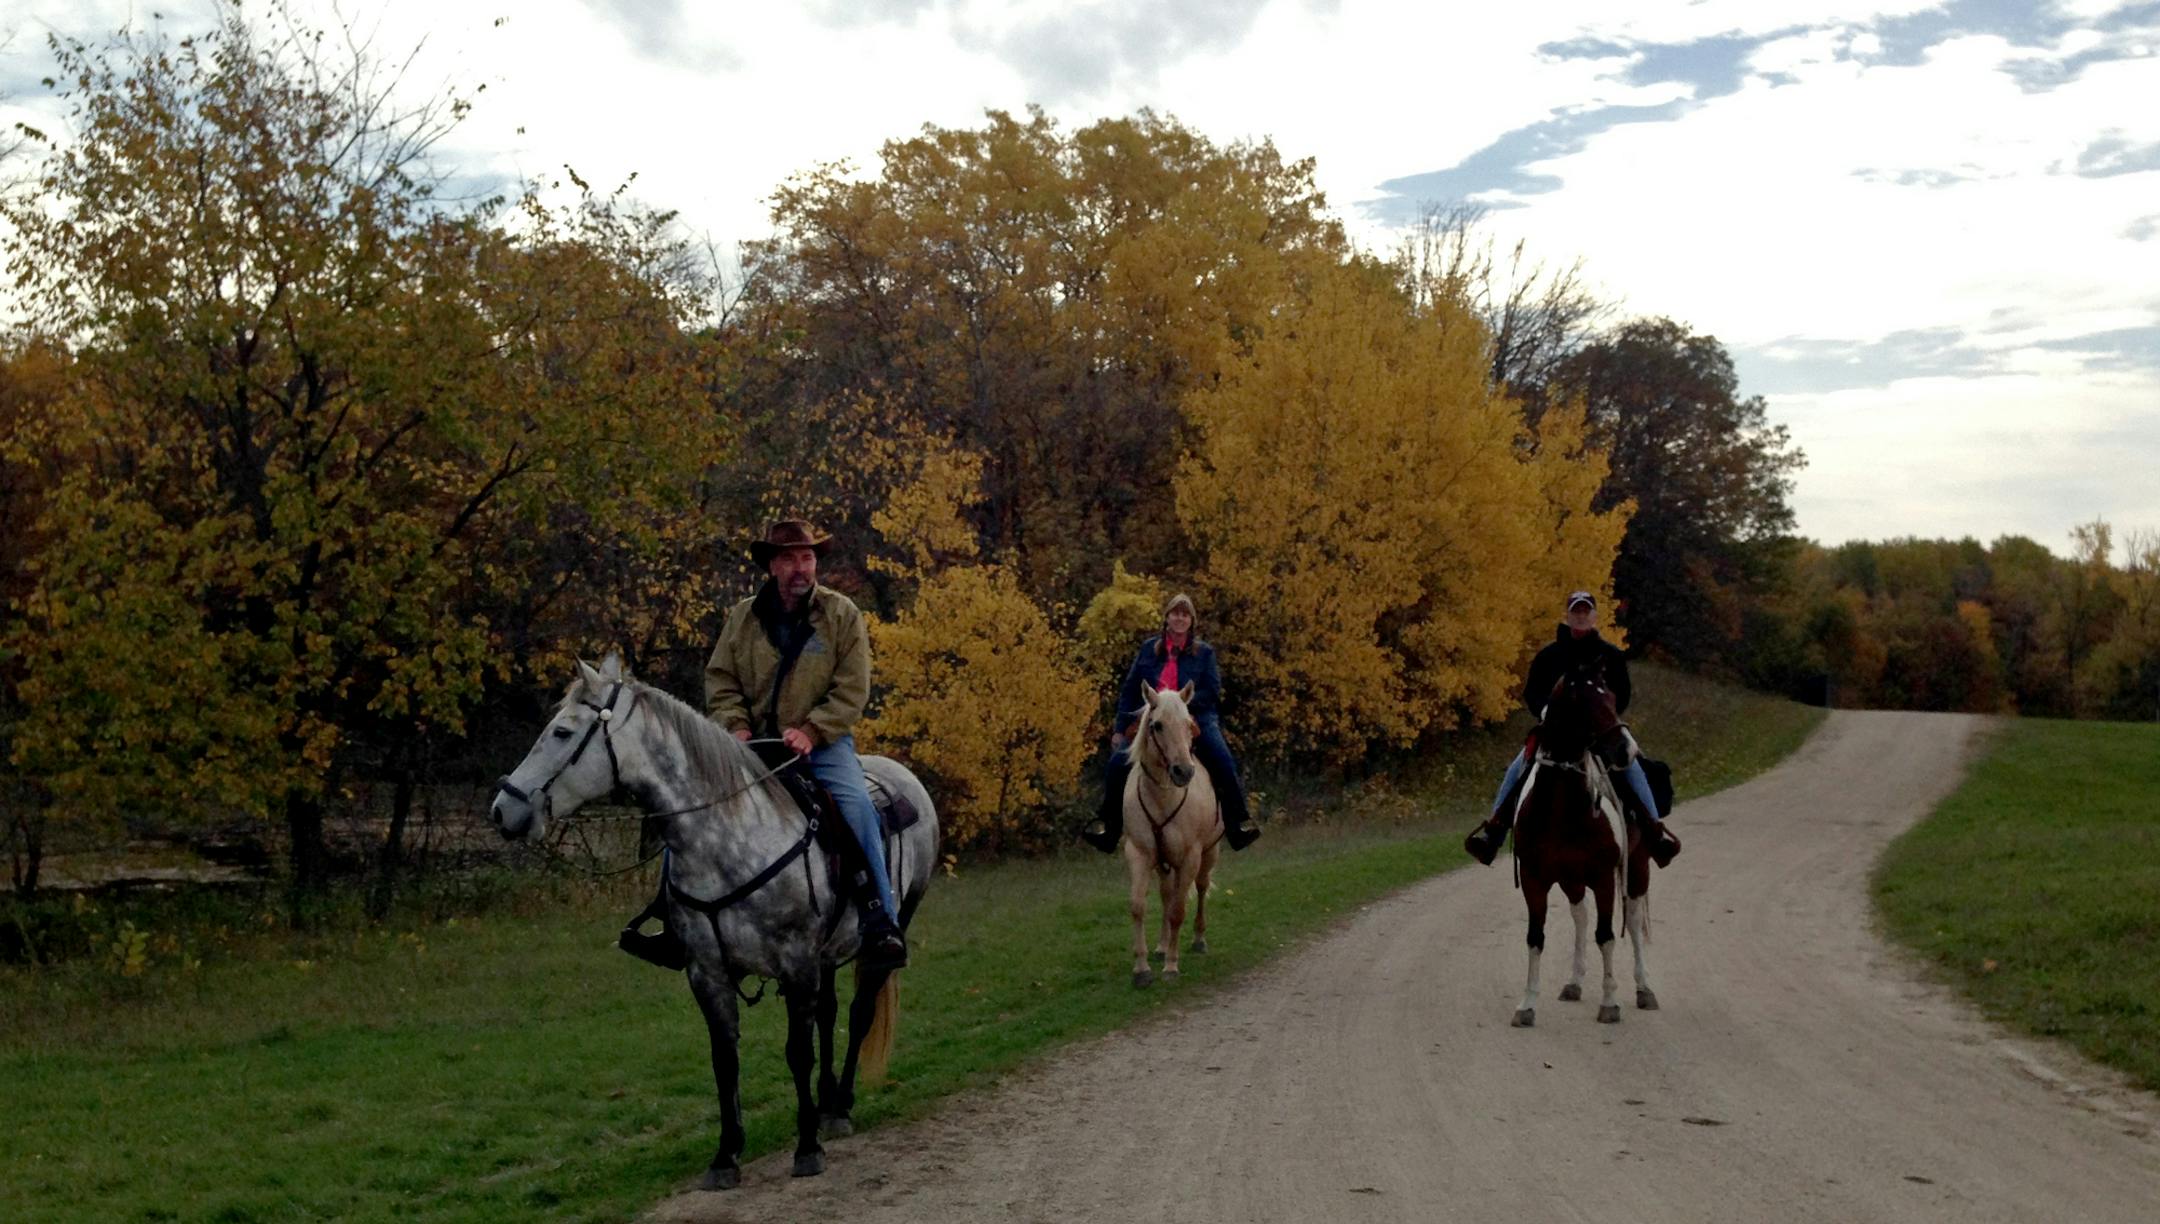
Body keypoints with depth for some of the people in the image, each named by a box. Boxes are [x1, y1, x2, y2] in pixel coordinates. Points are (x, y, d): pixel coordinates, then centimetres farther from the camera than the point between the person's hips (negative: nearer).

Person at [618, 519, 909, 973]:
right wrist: (735, 726, -10)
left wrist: (810, 732, -19)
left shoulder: (842, 614, -2)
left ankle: (881, 921, -25)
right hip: (753, 744, 3)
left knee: (855, 803, -29)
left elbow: (852, 691, -7)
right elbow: (719, 680, 8)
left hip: (822, 742, -3)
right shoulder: (743, 617, 6)